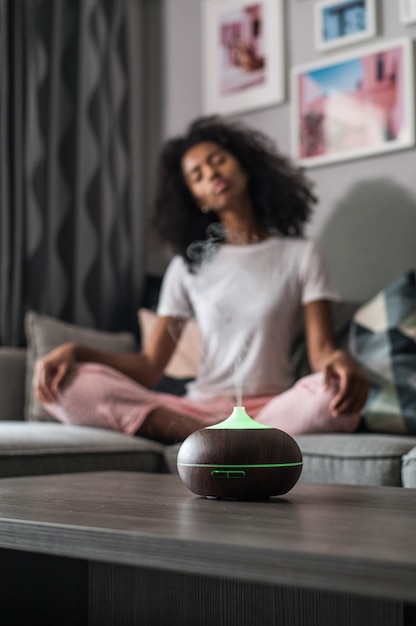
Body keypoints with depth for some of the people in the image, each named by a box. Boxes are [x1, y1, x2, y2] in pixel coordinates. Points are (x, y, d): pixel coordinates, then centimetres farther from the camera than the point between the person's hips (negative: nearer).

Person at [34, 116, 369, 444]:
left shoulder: (299, 254, 10)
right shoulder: (188, 266, 16)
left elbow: (321, 349, -2)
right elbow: (149, 366, 7)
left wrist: (340, 359, -27)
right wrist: (75, 351, -10)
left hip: (273, 406, -2)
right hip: (199, 408, 3)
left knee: (337, 389, -36)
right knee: (67, 382, -22)